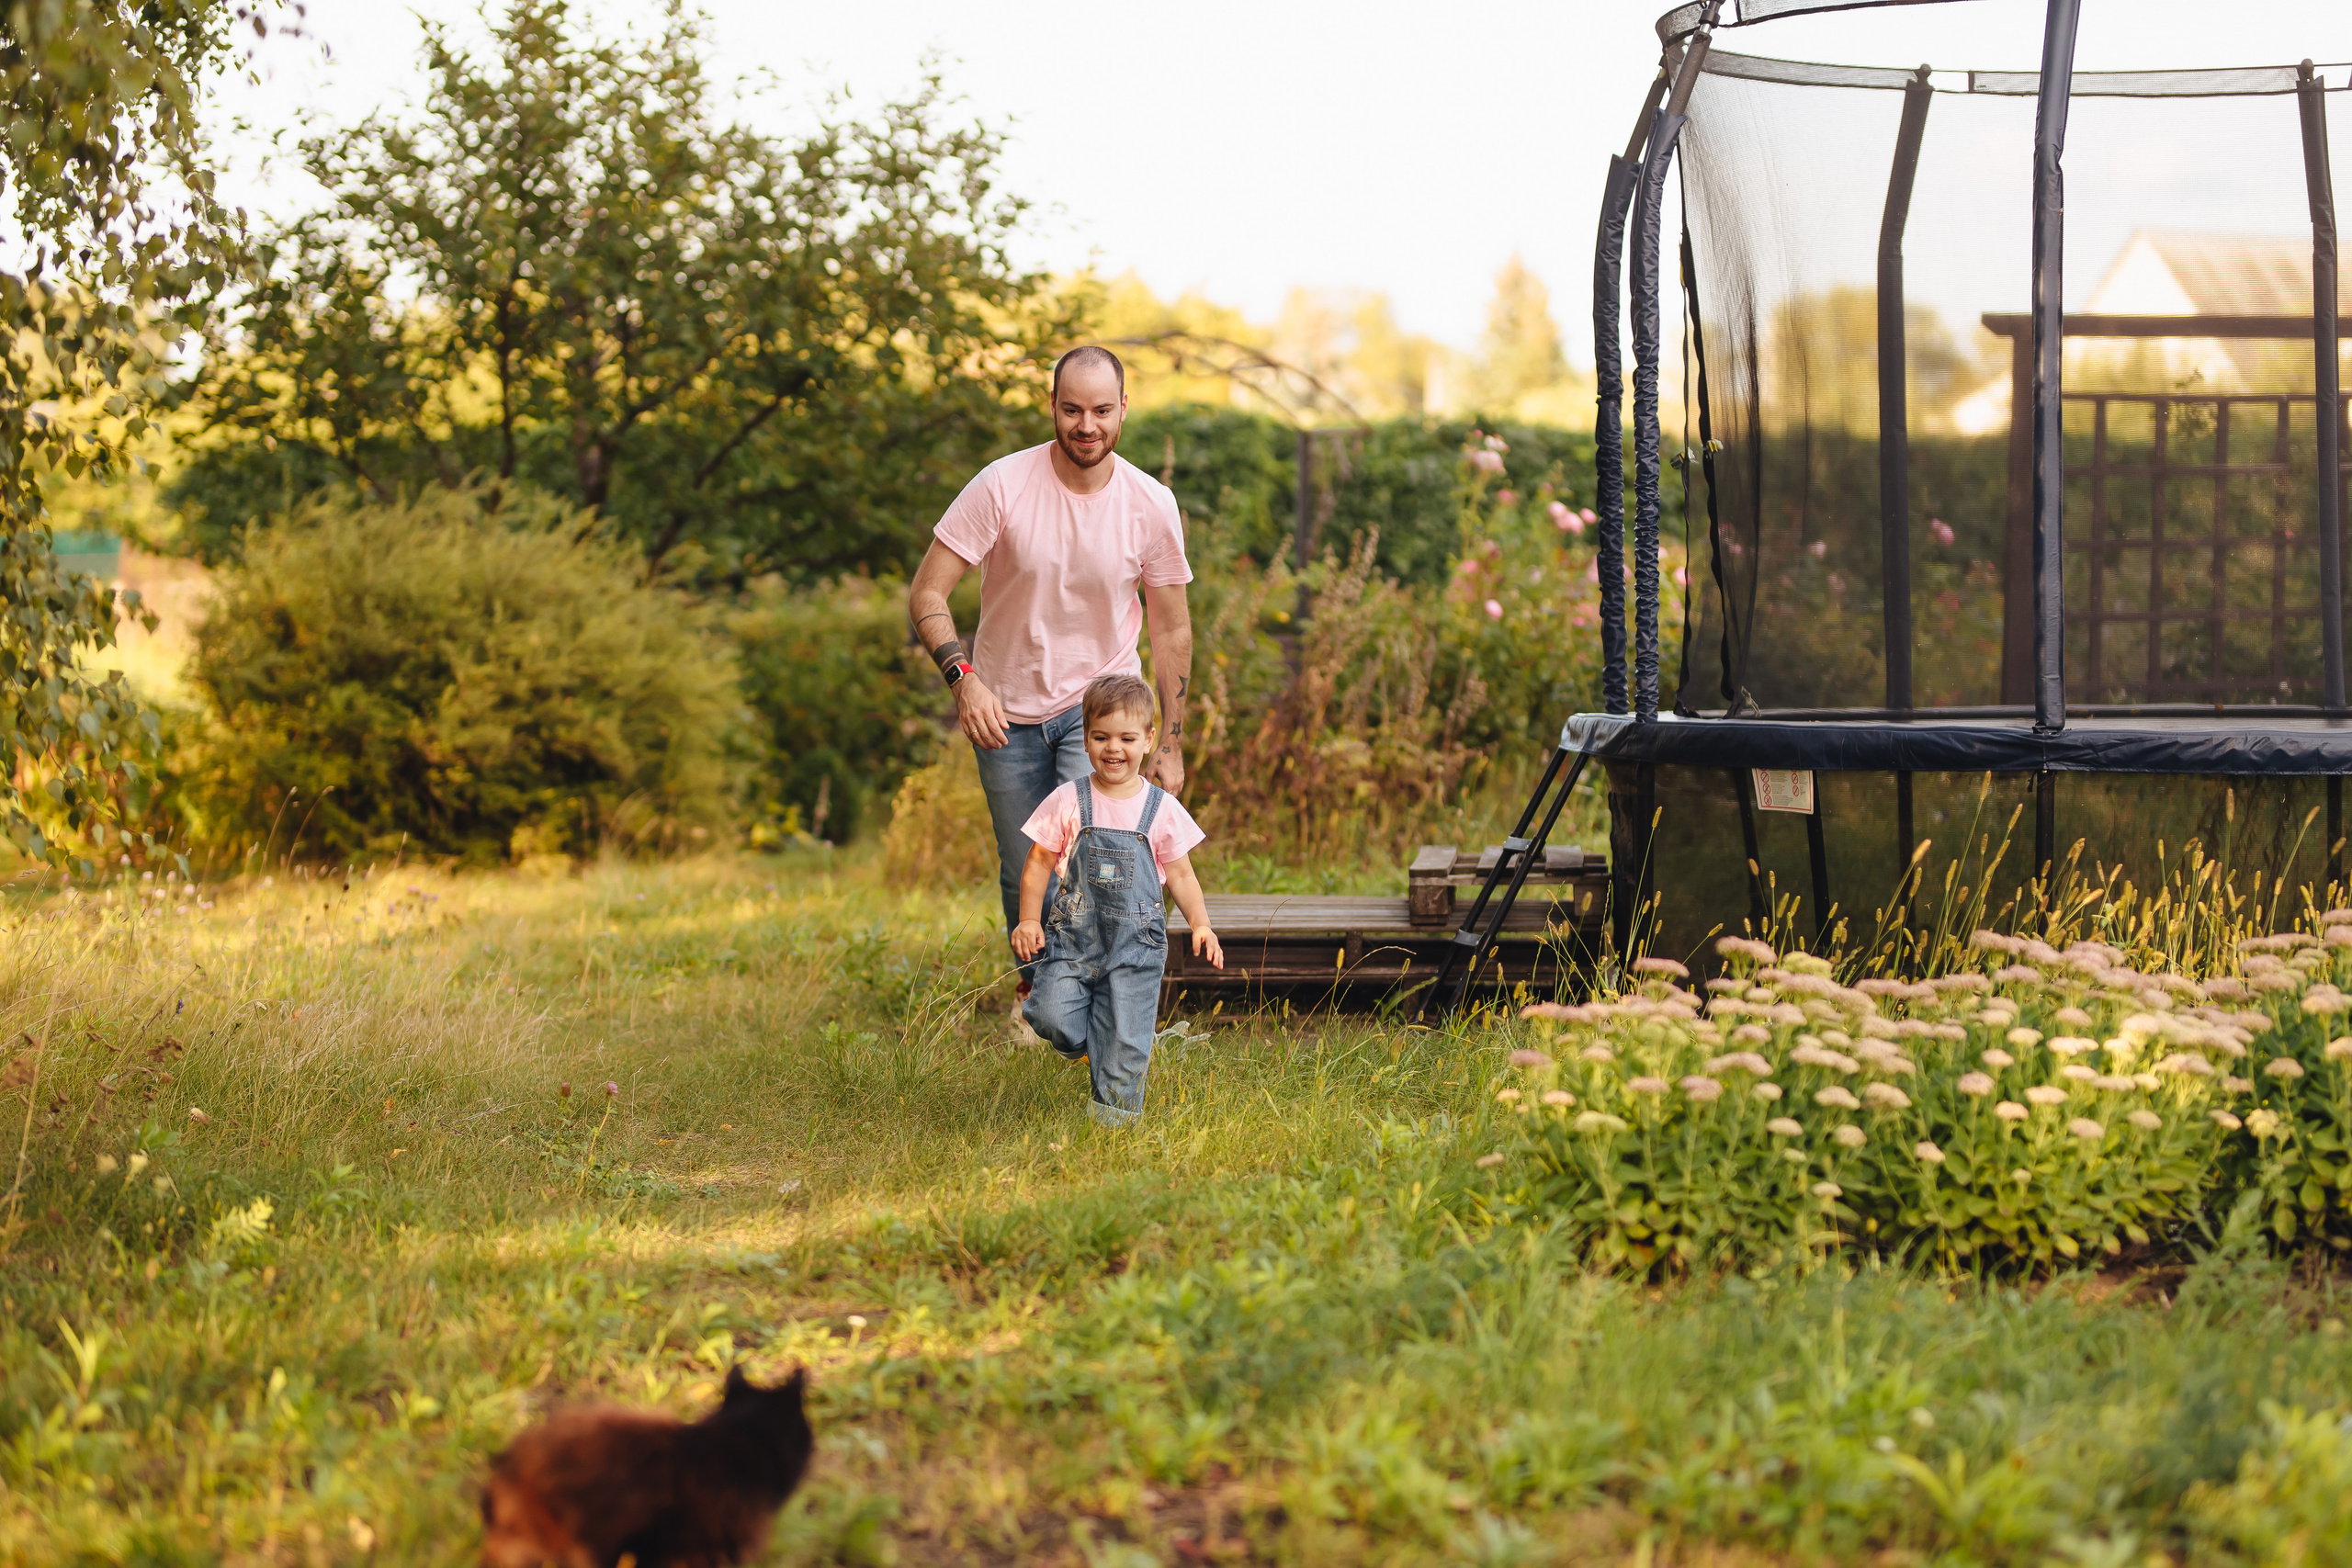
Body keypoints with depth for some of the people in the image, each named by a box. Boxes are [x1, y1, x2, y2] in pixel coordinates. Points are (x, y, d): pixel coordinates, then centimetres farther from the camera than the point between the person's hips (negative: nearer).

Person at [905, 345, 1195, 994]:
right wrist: (962, 676, -30)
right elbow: (926, 593, -15)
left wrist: (1171, 742, 0)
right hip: (1006, 709, 0)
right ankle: (1034, 988, 35)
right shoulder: (1002, 486, -18)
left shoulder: (1151, 506, -11)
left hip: (1101, 703, 0)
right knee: (1024, 873, 10)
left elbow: (1172, 629, 0)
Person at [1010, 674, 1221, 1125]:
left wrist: (1200, 924, -4)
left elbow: (1180, 874, 8)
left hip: (1135, 938, 0)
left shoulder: (1162, 810, 1)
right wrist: (1029, 920, -1)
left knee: (1125, 1032, -5)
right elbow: (1039, 862, 6)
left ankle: (1112, 1105, 13)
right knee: (1052, 1017, -10)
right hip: (1075, 931, 0)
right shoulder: (1069, 801, -1)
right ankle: (1088, 1046, 22)